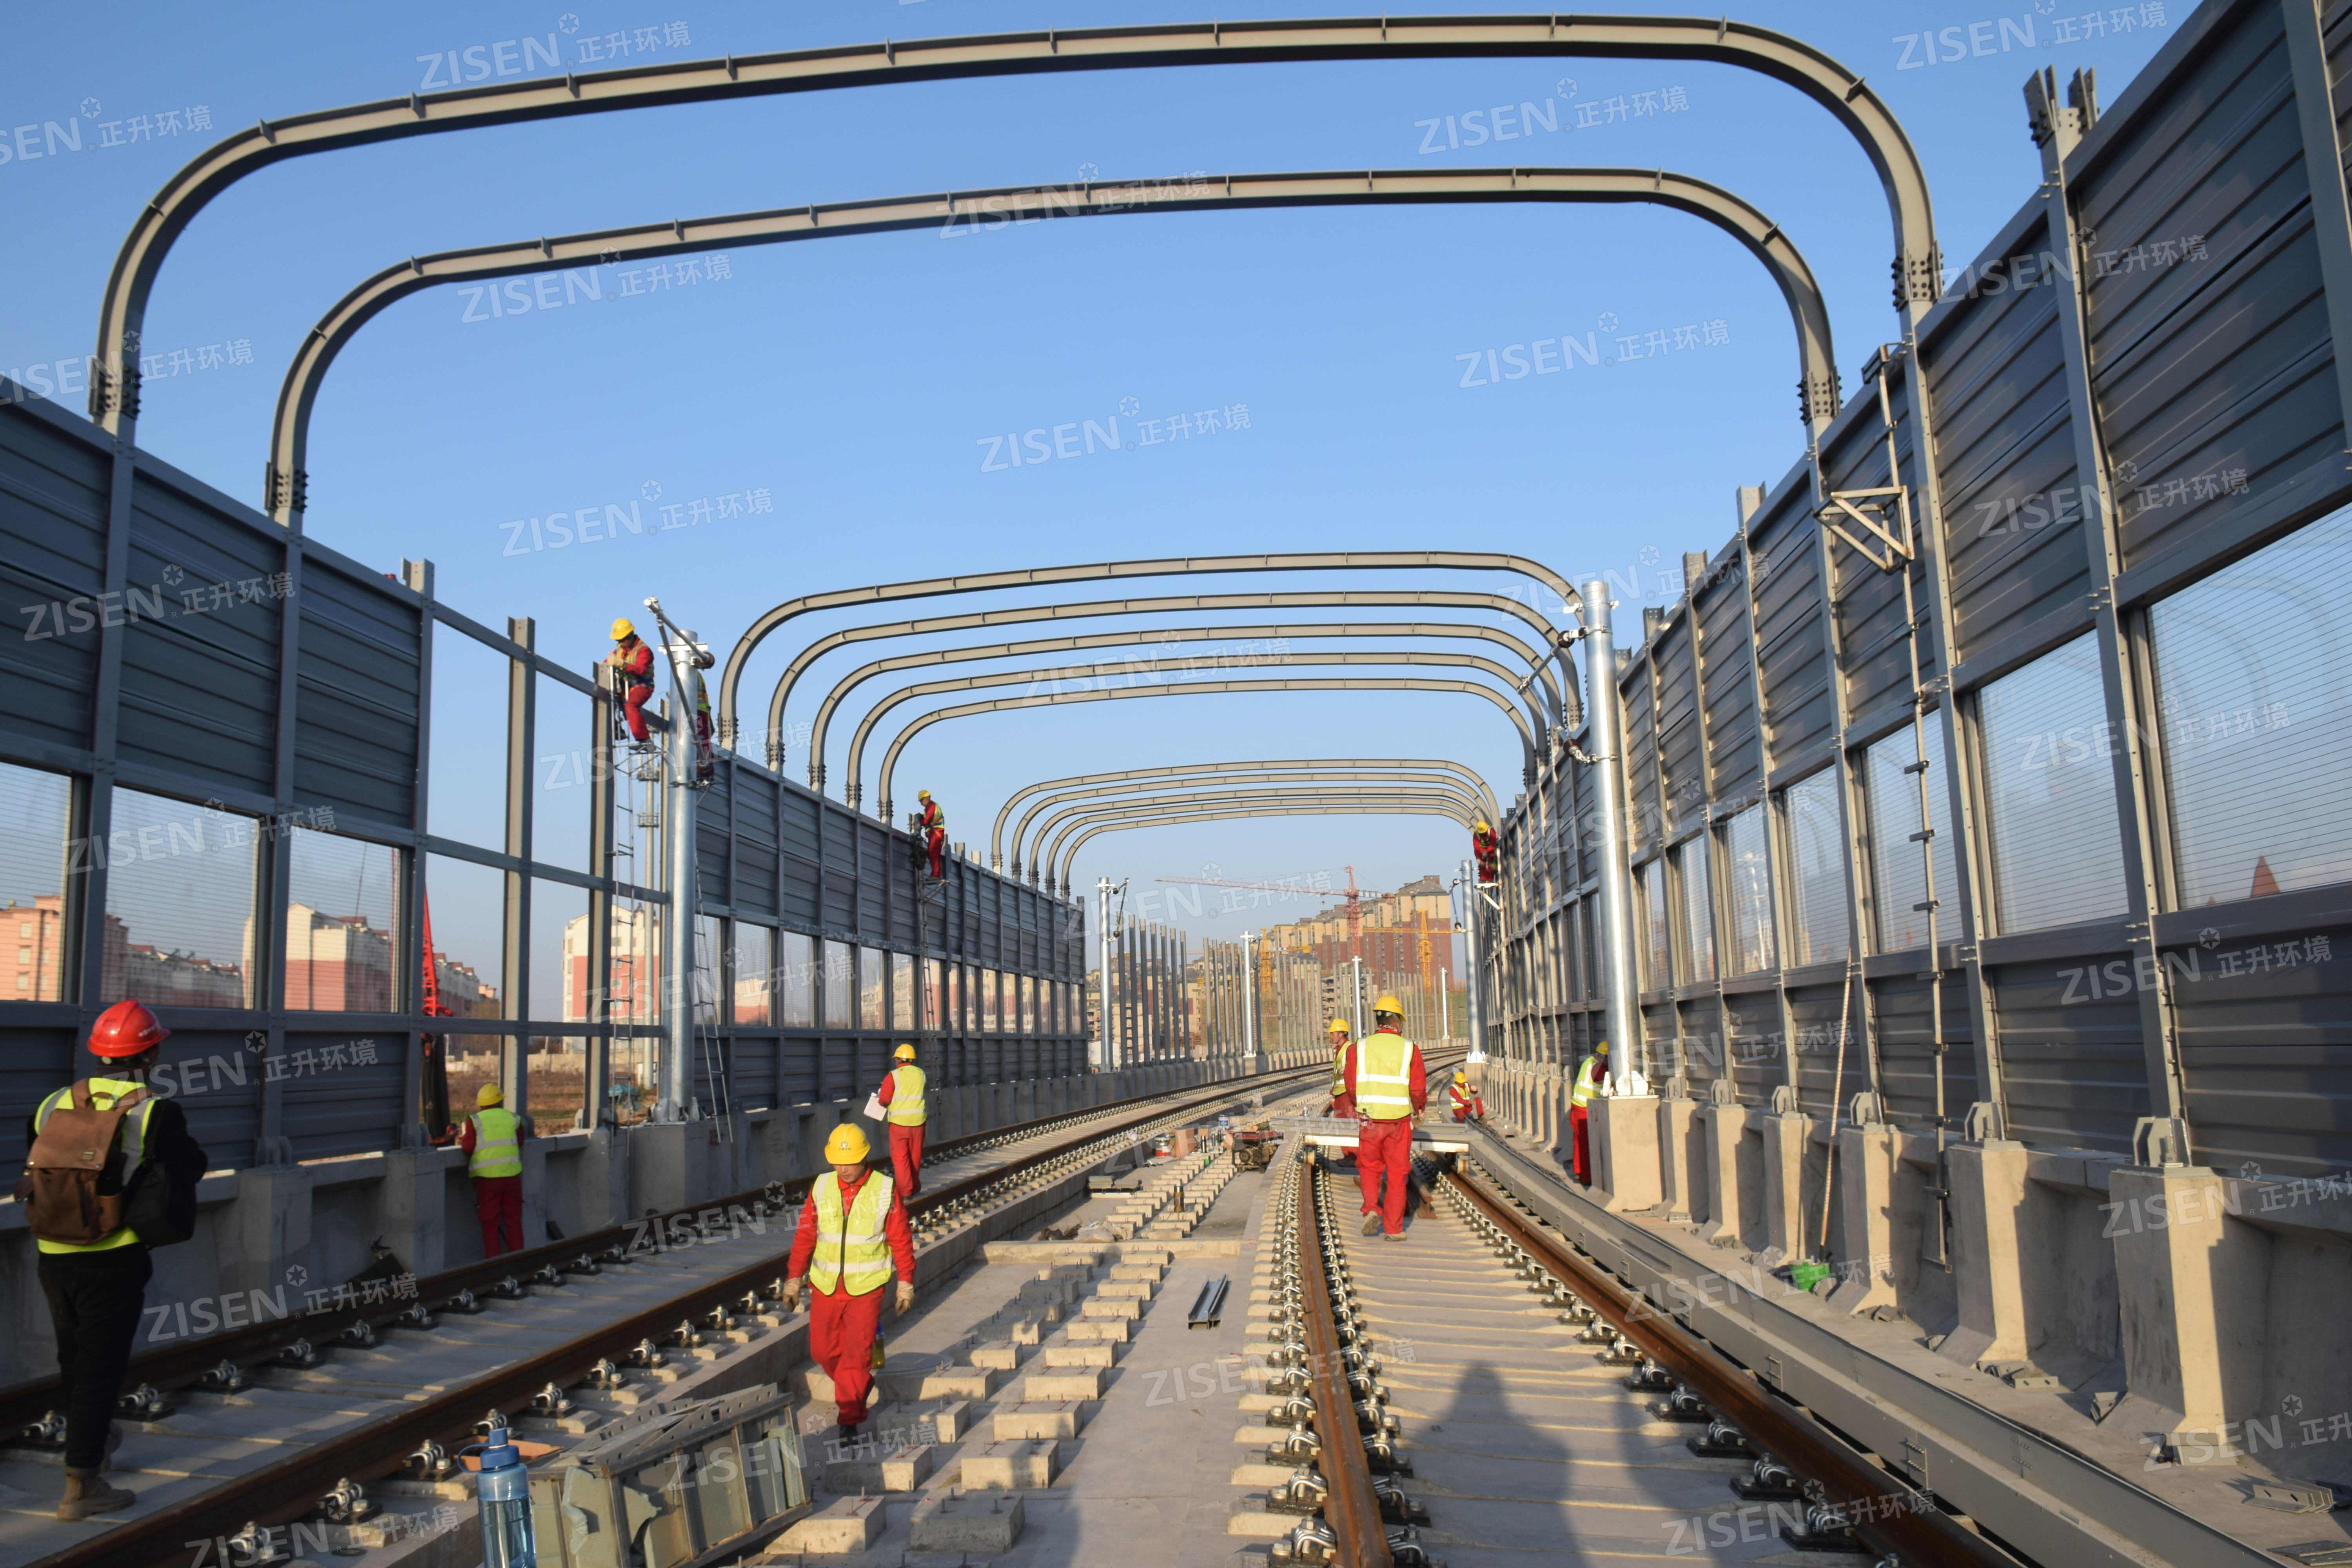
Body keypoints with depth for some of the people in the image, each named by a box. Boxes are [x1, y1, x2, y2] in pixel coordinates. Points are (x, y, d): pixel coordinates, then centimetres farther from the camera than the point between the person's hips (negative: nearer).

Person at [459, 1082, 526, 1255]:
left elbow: (468, 1147, -5)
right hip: (511, 1175, 2)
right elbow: (520, 1143, 10)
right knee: (513, 1221, 12)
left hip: (487, 1177, -2)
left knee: (490, 1224, 6)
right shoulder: (513, 1119, 5)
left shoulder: (475, 1120, -1)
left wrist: (462, 1138, 15)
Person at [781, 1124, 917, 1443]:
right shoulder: (821, 1188, 0)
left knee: (857, 1353, -6)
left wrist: (906, 1284, -2)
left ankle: (848, 1418, 7)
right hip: (825, 1285, 3)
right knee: (823, 1350, 9)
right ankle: (860, 1385, 37)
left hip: (866, 1287, -3)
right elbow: (805, 1236, 5)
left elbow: (901, 1240, -2)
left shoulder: (885, 1191, -7)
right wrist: (794, 1279, 1)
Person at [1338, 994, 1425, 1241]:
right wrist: (1419, 1108, 18)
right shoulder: (1409, 1049, -3)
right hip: (1399, 1121, 0)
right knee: (1396, 1175, 8)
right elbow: (1418, 1090, -3)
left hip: (1369, 1121, 1)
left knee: (1369, 1168, 17)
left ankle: (1372, 1209, -3)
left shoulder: (1359, 1048, -1)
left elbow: (1351, 1088, 2)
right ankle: (1394, 1228, 10)